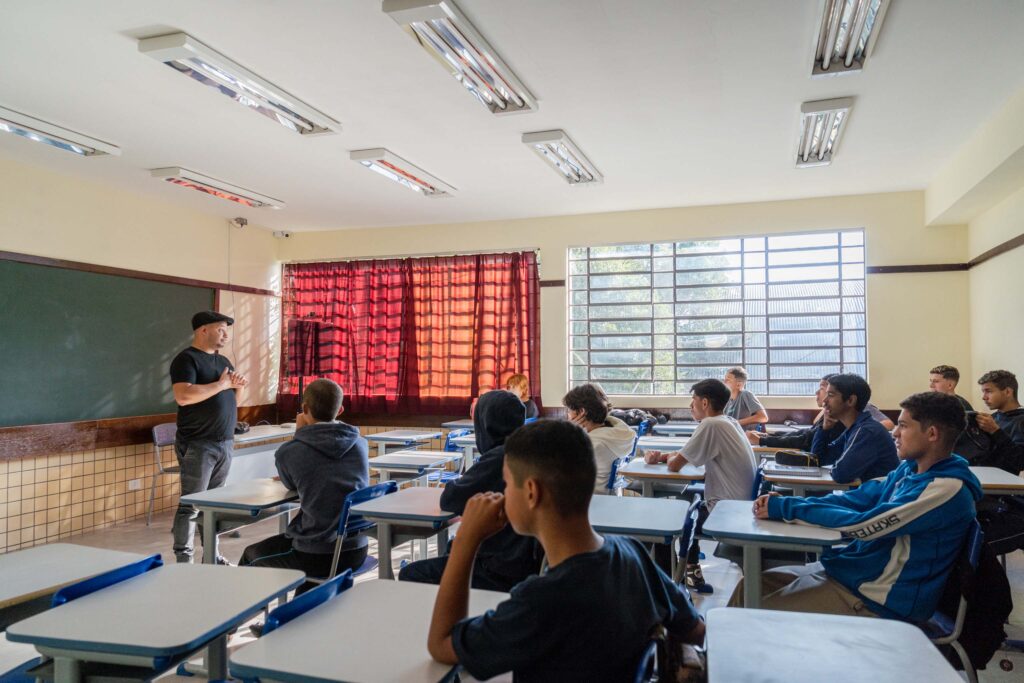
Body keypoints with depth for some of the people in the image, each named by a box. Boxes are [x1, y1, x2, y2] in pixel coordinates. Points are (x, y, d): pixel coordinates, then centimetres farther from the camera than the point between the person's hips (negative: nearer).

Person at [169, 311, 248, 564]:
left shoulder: (223, 361, 17)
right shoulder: (186, 359, -7)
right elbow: (183, 396, -23)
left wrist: (238, 386, 2)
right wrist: (221, 384, -16)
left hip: (225, 443, 7)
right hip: (198, 445, -7)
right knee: (191, 505, -4)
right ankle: (184, 560, 3)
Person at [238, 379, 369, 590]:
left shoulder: (288, 452, -13)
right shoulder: (361, 445, -1)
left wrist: (299, 436, 8)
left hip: (315, 556, -4)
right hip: (356, 551, 4)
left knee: (250, 556, 24)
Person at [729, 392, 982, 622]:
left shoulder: (947, 488, -21)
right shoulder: (911, 468, 7)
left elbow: (863, 524, -25)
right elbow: (857, 498, 5)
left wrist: (786, 508, -19)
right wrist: (785, 502, -9)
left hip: (880, 598, -9)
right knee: (752, 584, 5)